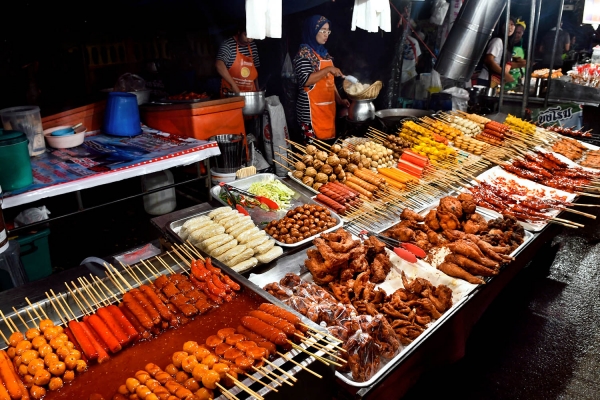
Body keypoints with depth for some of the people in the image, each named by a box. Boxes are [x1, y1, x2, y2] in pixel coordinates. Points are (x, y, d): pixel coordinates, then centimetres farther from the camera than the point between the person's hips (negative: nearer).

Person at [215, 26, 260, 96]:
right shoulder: (228, 45, -10)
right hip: (231, 92, -5)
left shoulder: (253, 46, 10)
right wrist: (233, 85, -30)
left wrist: (257, 90, 13)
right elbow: (219, 65, -25)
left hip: (250, 92, 5)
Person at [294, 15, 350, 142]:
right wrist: (328, 69, -19)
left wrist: (339, 99, 10)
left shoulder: (324, 52, 16)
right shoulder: (304, 53, -8)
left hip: (328, 107, 8)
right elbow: (305, 80, -20)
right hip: (312, 110, -8)